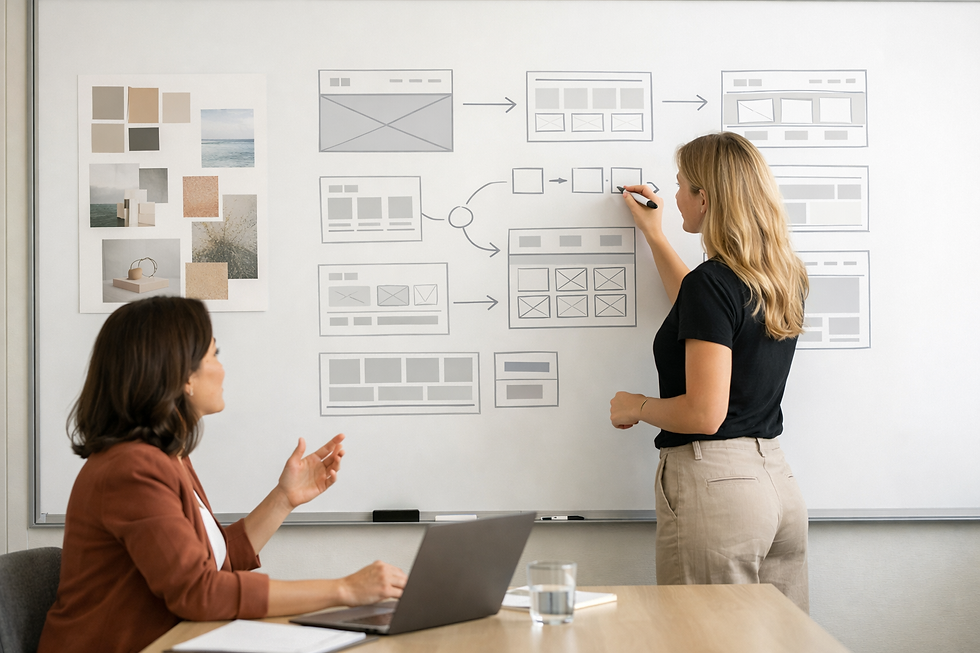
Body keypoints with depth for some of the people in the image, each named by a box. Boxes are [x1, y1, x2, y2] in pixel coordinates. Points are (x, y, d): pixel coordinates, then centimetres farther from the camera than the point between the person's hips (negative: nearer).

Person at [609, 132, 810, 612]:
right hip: (776, 480, 9)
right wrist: (654, 236, 35)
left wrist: (636, 407, -2)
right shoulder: (784, 278, 9)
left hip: (712, 483, -9)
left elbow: (704, 414, -21)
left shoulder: (712, 281, -16)